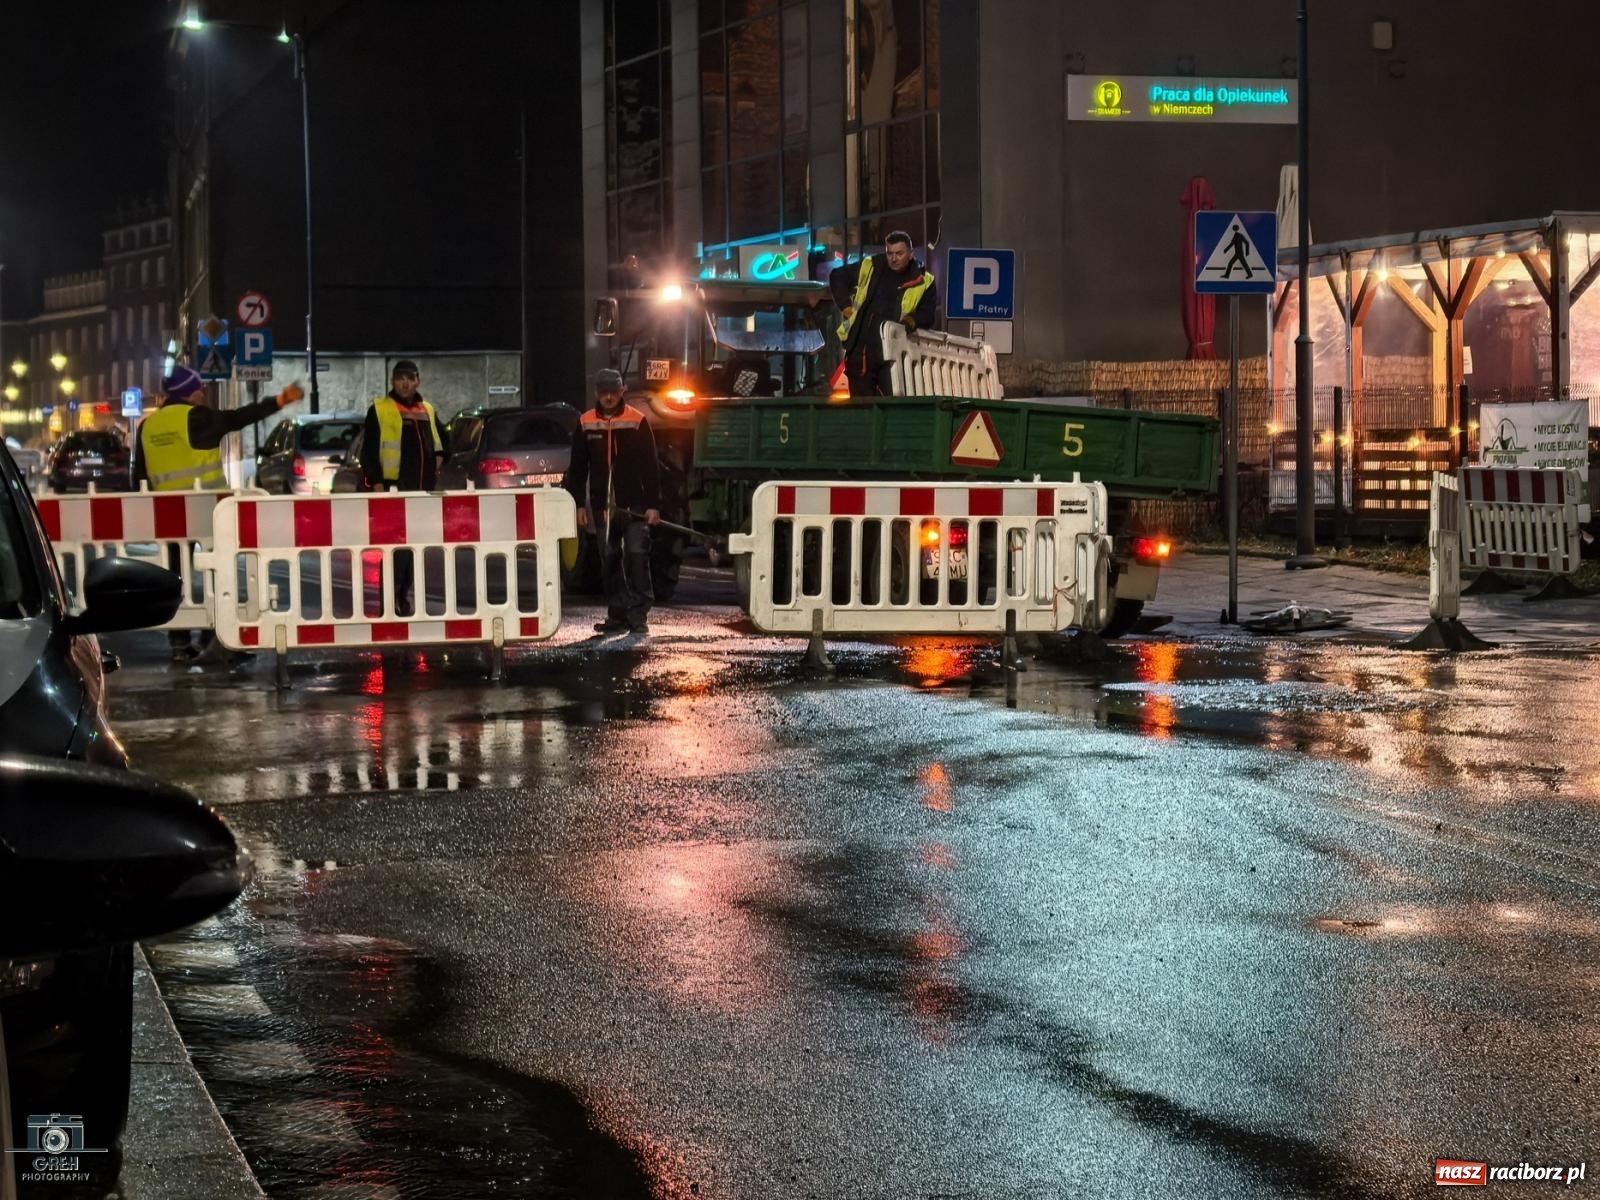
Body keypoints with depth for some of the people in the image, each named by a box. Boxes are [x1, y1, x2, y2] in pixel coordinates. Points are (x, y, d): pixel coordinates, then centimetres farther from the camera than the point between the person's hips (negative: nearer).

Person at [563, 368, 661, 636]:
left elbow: (650, 466, -1)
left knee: (636, 557, -10)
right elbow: (578, 468, 11)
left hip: (634, 505, -3)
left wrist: (653, 504, -7)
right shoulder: (585, 424, 7)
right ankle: (617, 616, 13)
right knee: (609, 560, 7)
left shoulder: (637, 421, -1)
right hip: (602, 506, 3)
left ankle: (638, 616, -7)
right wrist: (579, 504, 5)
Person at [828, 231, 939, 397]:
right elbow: (837, 277, 17)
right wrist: (846, 307, 8)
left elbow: (928, 315, 1)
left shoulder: (924, 281, 0)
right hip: (861, 348, 2)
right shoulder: (869, 268, 3)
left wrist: (912, 321, -21)